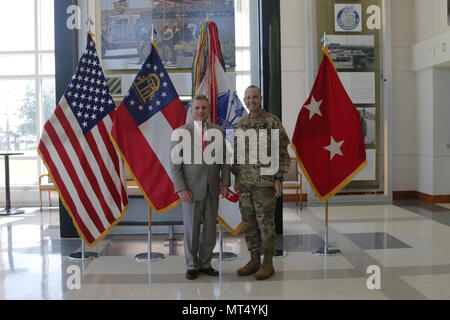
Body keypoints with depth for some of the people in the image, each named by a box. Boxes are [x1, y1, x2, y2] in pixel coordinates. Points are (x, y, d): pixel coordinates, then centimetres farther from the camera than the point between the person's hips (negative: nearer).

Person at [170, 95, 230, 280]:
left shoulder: (217, 131, 7)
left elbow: (224, 159, 11)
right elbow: (175, 164, -5)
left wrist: (225, 182, 1)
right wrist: (181, 189, -12)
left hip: (212, 189, 3)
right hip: (191, 190, -3)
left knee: (210, 229, 9)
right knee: (191, 230, 5)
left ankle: (205, 263, 25)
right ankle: (192, 265, 22)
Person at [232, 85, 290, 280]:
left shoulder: (273, 122, -5)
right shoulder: (241, 125, 12)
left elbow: (283, 152, -6)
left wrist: (279, 178, -12)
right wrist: (236, 178, 10)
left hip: (265, 182, -6)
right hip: (245, 183, 6)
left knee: (266, 223, -1)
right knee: (249, 223, 9)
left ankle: (268, 264, 10)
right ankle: (254, 261, 21)